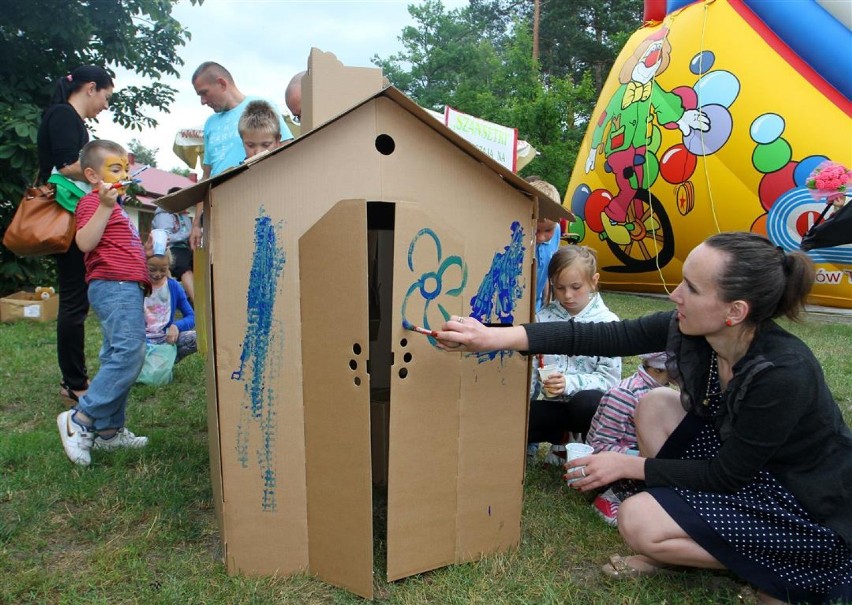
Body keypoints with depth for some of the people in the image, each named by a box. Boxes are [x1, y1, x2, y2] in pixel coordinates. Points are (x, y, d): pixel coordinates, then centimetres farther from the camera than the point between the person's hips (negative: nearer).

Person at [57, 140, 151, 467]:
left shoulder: (114, 204, 27)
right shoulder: (92, 201, -3)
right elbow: (85, 242, -21)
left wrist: (144, 249, 21)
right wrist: (105, 205, -27)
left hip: (125, 287, 11)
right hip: (113, 285, -10)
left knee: (120, 357, 10)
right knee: (129, 353, -20)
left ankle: (109, 431, 15)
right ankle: (80, 419, -12)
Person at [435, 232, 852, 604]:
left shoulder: (784, 374, -35)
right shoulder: (688, 329, -17)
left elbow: (726, 476, -24)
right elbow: (602, 336, -21)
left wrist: (629, 465, -17)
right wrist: (499, 337, -28)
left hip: (812, 509, -7)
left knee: (638, 521, -19)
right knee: (655, 406, -5)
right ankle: (680, 542, 5)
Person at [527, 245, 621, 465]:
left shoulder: (607, 322, -5)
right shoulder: (543, 317, 3)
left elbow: (609, 378, -11)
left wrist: (570, 383, -27)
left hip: (585, 403, -3)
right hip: (548, 404, 3)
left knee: (587, 401, -38)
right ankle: (563, 436, 7)